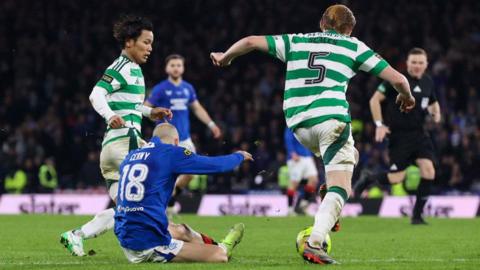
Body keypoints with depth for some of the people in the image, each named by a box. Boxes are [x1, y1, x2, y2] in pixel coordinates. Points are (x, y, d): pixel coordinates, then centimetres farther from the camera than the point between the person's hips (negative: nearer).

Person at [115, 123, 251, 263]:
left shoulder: (130, 156, 14)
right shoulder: (171, 152, -6)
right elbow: (217, 165, 1)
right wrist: (239, 156, 22)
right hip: (148, 245, -8)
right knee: (219, 256, -1)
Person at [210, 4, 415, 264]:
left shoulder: (295, 41, 21)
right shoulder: (353, 46, 15)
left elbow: (251, 41, 16)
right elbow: (397, 78, 12)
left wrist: (225, 57, 34)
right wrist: (406, 97, 33)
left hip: (299, 124, 5)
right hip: (331, 117, -5)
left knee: (348, 155, 31)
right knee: (340, 187, -2)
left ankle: (330, 213, 13)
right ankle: (314, 243, -22)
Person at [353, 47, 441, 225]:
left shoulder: (428, 82, 9)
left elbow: (433, 102, 28)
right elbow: (375, 100, -7)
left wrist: (436, 113, 5)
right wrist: (379, 125, -14)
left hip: (419, 134, 6)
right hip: (398, 135, -6)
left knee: (428, 171, -11)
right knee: (397, 178, -10)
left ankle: (417, 215, 0)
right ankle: (367, 179, 23)